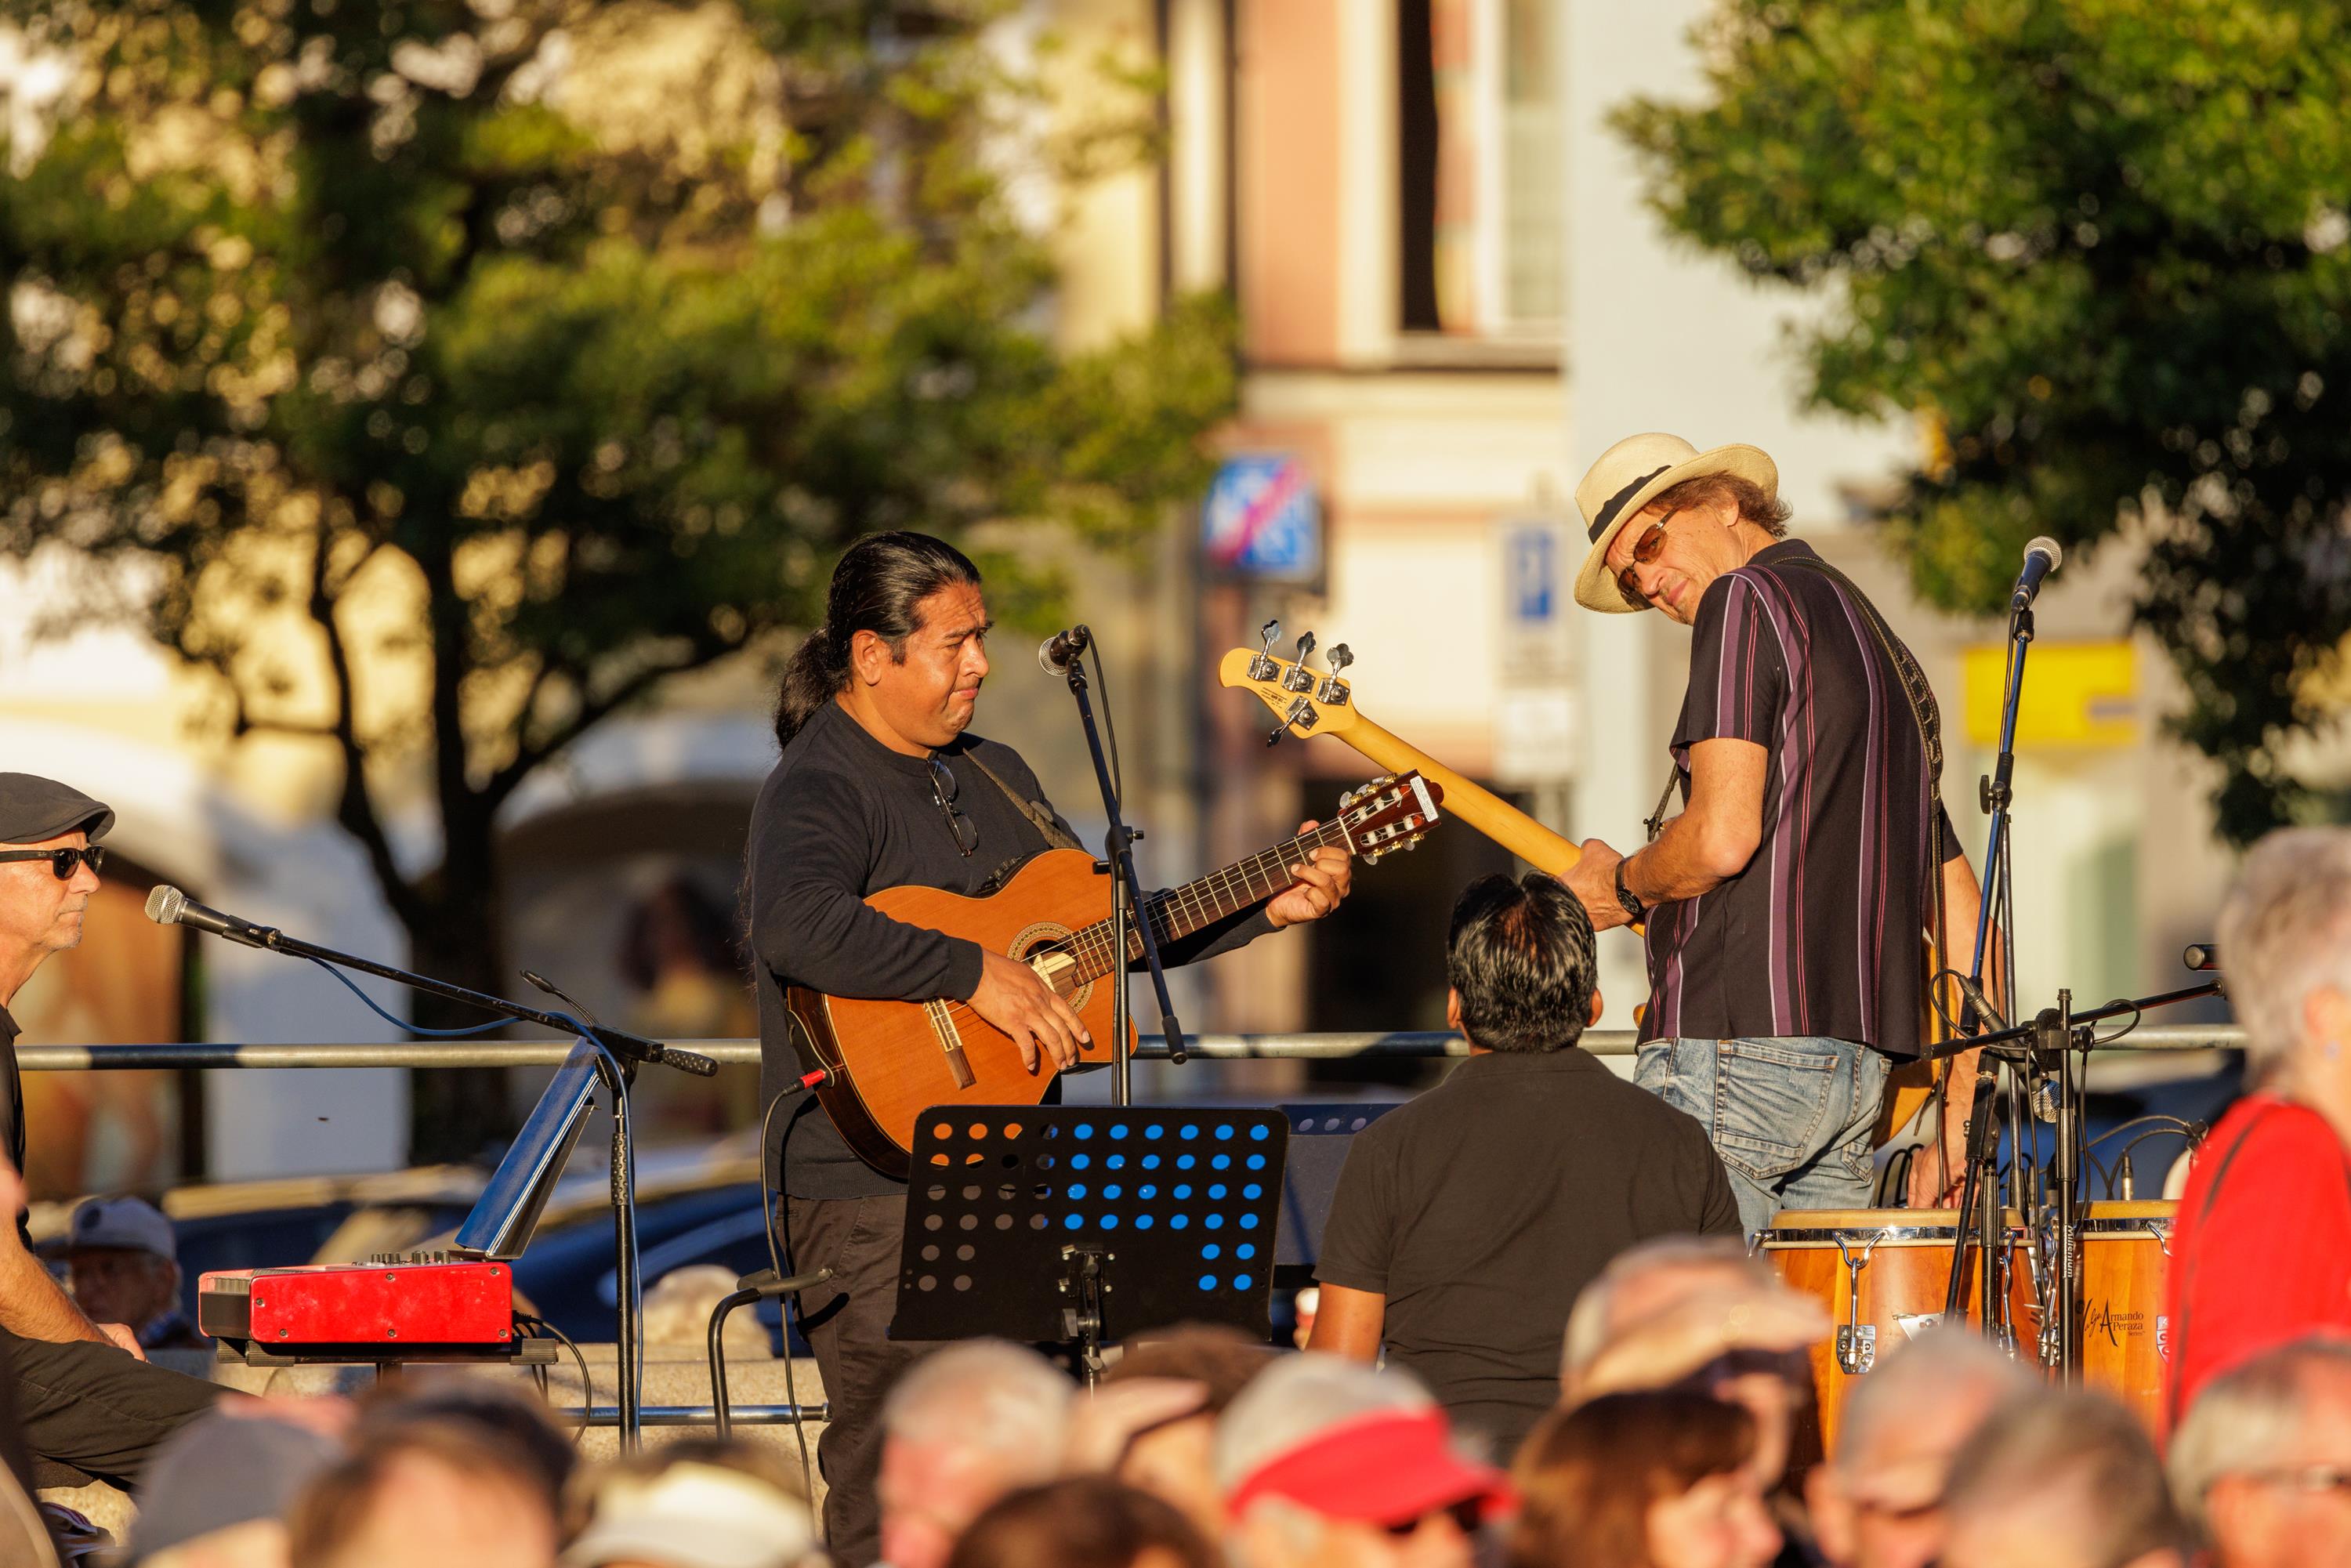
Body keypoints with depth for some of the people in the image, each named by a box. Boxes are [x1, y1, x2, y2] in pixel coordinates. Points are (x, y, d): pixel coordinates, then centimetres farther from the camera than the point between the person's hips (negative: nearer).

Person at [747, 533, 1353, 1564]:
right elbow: (798, 927, -34)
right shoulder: (816, 790, -12)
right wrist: (977, 973, -31)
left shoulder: (992, 775, 17)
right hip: (876, 1185, -9)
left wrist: (1265, 909, 17)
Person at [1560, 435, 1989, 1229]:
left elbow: (1723, 836, -17)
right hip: (1860, 1064, 9)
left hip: (1735, 1047, -9)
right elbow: (1964, 911, 24)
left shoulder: (1748, 600, -3)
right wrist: (1959, 1117, 23)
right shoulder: (1882, 644, 25)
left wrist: (1622, 887, 3)